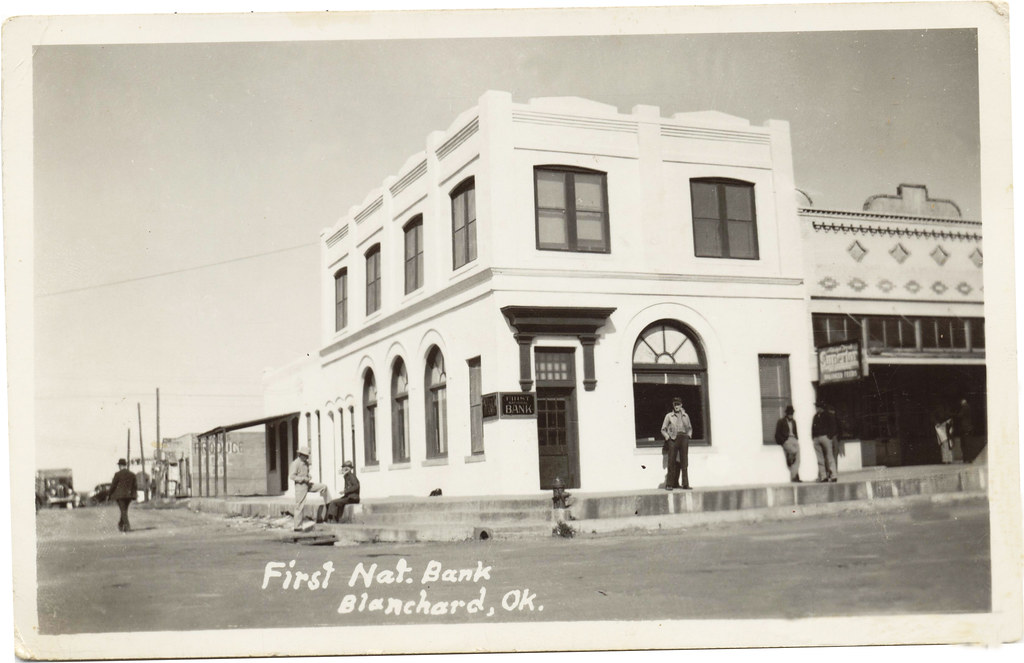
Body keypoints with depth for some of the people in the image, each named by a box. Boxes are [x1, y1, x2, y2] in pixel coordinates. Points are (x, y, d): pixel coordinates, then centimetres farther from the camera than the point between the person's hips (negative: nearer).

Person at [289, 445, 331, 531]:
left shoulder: (306, 463, 11)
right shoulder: (295, 463, -14)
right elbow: (292, 476, -20)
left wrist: (309, 479, 6)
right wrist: (304, 479, -21)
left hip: (307, 485, 8)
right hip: (300, 486, -8)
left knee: (323, 487, 3)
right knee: (299, 506, -4)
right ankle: (297, 526, 1)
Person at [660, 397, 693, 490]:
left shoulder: (685, 416, 15)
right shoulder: (669, 416, 7)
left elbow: (690, 428, 27)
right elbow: (663, 430, 10)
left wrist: (688, 435, 11)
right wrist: (668, 437, -4)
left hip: (684, 439, 3)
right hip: (673, 440, -3)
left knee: (684, 462, 0)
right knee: (672, 462, -6)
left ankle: (685, 484, 1)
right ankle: (669, 484, -3)